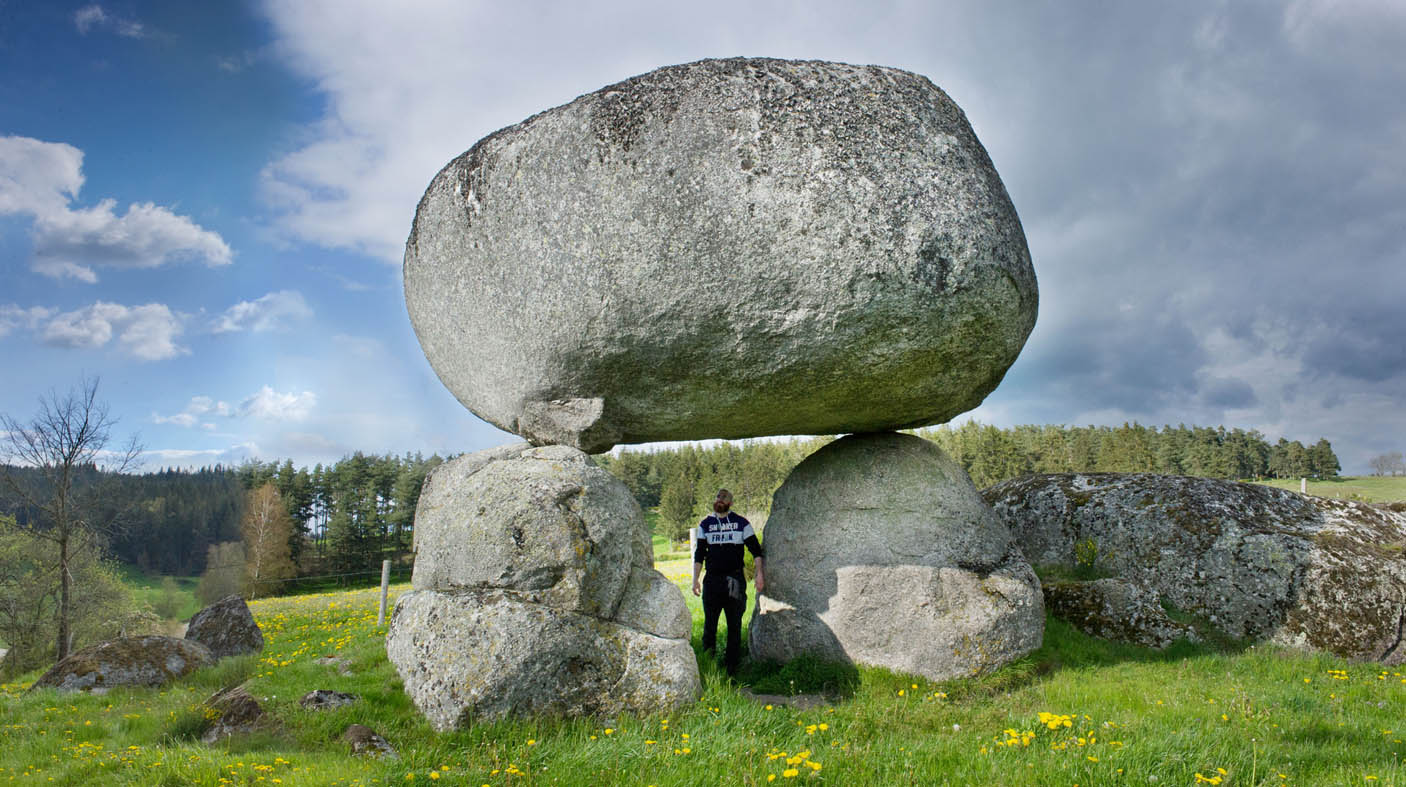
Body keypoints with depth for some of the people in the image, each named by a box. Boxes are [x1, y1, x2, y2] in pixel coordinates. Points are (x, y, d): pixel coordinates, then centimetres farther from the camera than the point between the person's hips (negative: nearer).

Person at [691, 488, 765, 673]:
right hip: (712, 580, 2)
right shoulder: (705, 524, 10)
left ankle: (731, 668, 12)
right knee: (709, 625, 4)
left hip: (735, 580, -1)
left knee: (734, 625, 3)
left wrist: (760, 573, -5)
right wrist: (695, 580, 8)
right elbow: (699, 554, 13)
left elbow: (756, 550, 5)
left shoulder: (741, 523, 4)